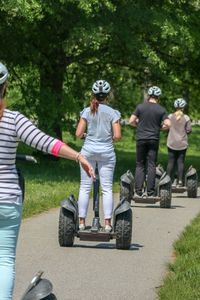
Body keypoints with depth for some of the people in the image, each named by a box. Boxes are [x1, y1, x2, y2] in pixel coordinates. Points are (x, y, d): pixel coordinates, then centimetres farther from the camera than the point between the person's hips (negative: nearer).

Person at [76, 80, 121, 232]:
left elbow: (78, 134, -5)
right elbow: (118, 135, -10)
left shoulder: (87, 111, -2)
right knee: (107, 188, 4)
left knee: (85, 187, 7)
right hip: (106, 151, -1)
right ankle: (107, 222, 2)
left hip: (89, 150, 1)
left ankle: (82, 221, 7)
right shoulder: (112, 113, -5)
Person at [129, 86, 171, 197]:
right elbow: (168, 124, -9)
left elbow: (131, 121, -4)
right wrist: (159, 127, 10)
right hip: (154, 139, 0)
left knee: (140, 165, 7)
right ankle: (151, 192, 0)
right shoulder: (161, 109, -1)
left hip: (141, 139, 0)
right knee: (152, 165, 3)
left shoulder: (140, 107, -1)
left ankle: (138, 191, 0)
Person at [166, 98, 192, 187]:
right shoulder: (186, 118, -7)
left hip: (172, 143, 1)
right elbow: (189, 130, -5)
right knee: (180, 162, 5)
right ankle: (180, 181, 3)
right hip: (182, 143, -1)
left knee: (171, 162, 7)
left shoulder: (170, 116, -5)